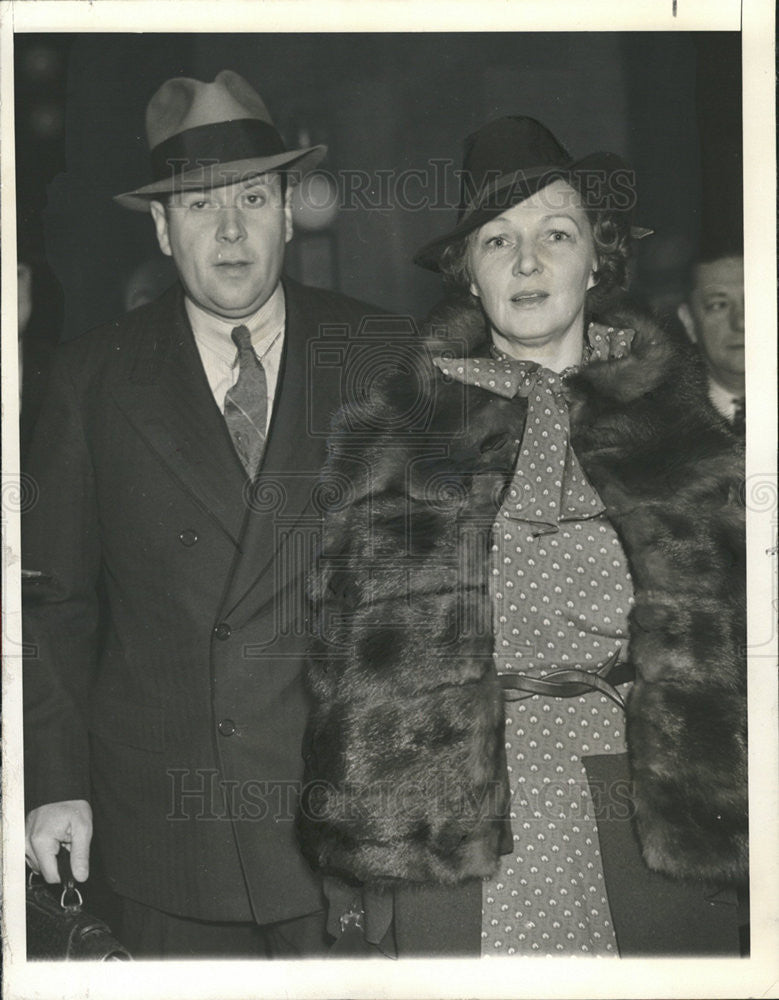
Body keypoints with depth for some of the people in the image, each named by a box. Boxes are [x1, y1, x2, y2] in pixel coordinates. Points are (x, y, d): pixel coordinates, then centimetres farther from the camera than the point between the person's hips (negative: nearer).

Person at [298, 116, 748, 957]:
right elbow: (344, 649, 6)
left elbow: (737, 632, 8)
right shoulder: (398, 422, 5)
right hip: (449, 818, 0)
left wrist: (732, 838, 2)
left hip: (645, 823, 1)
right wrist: (351, 867, 3)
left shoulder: (673, 410, 7)